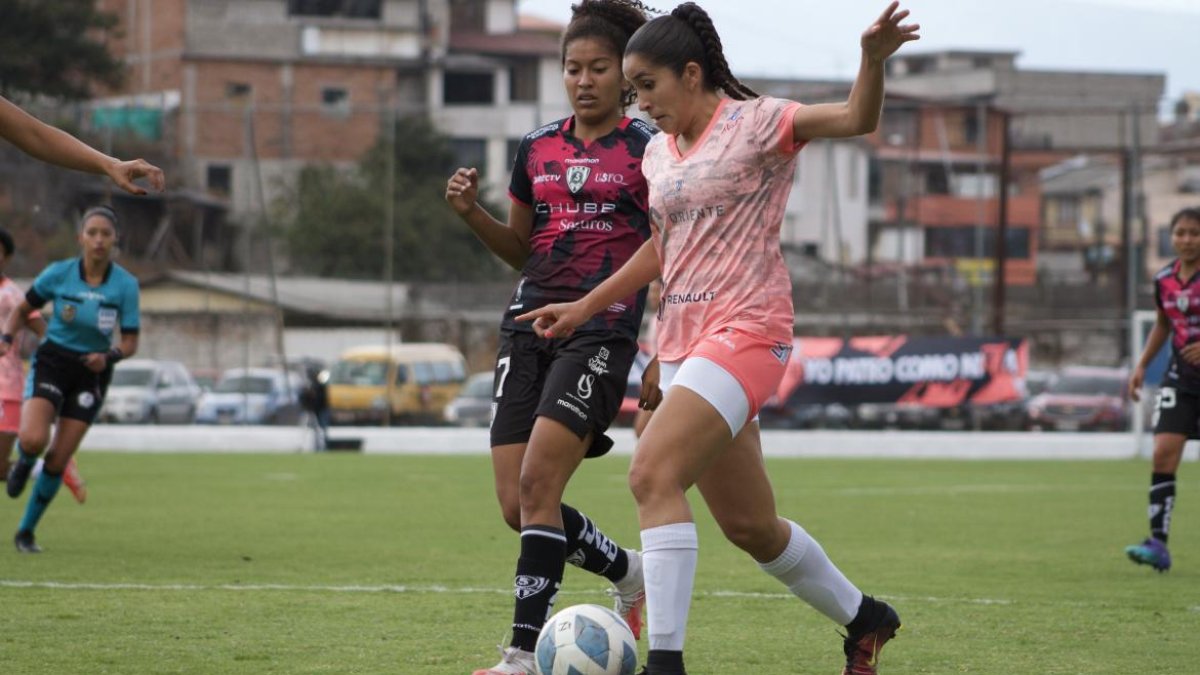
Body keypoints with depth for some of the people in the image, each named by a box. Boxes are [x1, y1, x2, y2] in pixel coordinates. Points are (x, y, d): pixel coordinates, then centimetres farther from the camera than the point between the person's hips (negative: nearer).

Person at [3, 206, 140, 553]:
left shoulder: (125, 285, -9)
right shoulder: (58, 273, -9)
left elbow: (130, 342, -4)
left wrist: (109, 357, -24)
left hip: (91, 372, 1)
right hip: (51, 363, -1)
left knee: (58, 461, -1)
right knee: (33, 439, -26)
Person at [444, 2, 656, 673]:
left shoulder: (647, 151, 0)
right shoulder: (537, 150, 14)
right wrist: (472, 212, 4)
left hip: (601, 330, -6)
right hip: (530, 322, 6)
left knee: (537, 482, -19)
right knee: (517, 506, 0)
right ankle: (628, 571, 27)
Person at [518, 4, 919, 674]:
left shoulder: (754, 123, -7)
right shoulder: (660, 153, 14)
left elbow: (857, 118, -21)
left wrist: (873, 58, -40)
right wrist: (585, 306, 24)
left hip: (746, 330, -8)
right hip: (682, 339, 8)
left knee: (653, 474, -25)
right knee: (748, 524, 13)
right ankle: (863, 618, 35)